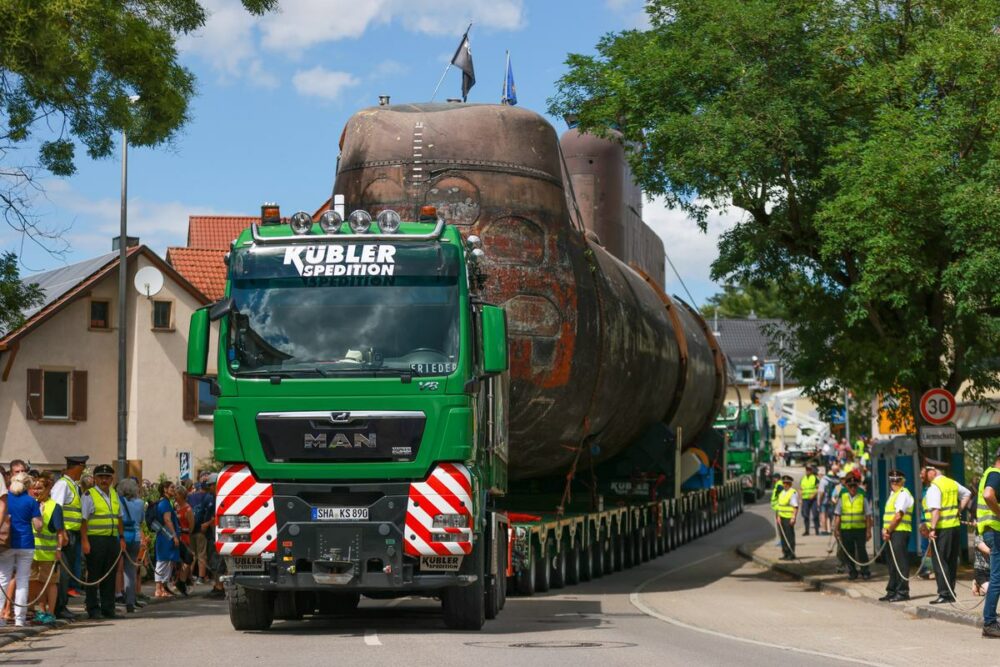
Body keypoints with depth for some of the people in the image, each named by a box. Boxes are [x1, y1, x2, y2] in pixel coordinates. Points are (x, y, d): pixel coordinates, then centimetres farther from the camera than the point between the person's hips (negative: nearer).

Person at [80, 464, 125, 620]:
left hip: (112, 539, 6)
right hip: (95, 539, -6)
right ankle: (93, 609, 3)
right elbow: (83, 520, -9)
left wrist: (122, 538, 15)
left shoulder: (115, 495, 17)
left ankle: (108, 608, 13)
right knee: (94, 576, -2)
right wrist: (85, 541, -15)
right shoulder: (89, 495, -4)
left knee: (110, 575, 8)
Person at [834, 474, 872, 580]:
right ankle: (852, 572, 15)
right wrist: (836, 529, 3)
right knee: (849, 552, 5)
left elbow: (868, 516, 4)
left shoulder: (862, 498, 3)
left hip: (860, 529, -2)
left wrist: (868, 530, 0)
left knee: (862, 551, -3)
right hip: (845, 529, 2)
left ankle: (865, 572, 5)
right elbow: (837, 515, 9)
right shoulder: (842, 498, 7)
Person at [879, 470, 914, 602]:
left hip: (900, 532, -9)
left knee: (900, 563, -8)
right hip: (892, 533, 9)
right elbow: (888, 514, 20)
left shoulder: (903, 494, -9)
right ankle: (892, 592, 18)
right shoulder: (893, 495, 20)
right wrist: (885, 530, 4)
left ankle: (902, 592, -6)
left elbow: (898, 516, -16)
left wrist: (888, 530, -10)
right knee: (892, 563, 12)